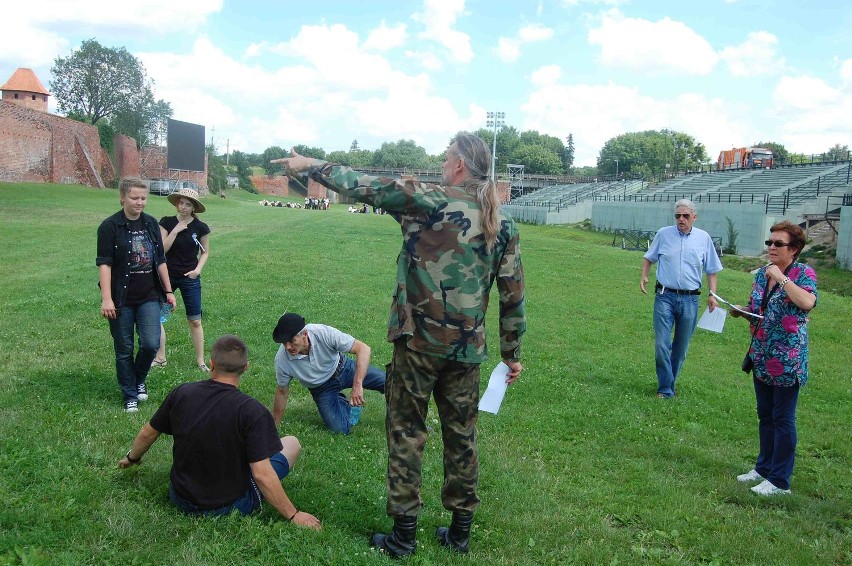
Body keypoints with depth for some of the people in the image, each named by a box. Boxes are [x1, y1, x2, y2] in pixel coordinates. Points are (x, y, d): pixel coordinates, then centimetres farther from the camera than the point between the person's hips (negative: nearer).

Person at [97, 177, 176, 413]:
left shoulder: (151, 223, 8)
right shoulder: (110, 226, -7)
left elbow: (160, 260, 14)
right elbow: (104, 264, -12)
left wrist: (168, 291, 13)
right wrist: (106, 298, -20)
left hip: (149, 297, 3)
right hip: (122, 300, -3)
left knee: (151, 344, -5)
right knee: (124, 350, 7)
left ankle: (140, 378, 25)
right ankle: (130, 395, 23)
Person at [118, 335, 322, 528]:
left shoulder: (181, 393, -13)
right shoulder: (252, 411, -27)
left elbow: (148, 434, 4)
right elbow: (262, 475, -28)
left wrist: (132, 458, 26)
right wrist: (294, 515, -16)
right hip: (229, 507, -4)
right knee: (292, 443, 7)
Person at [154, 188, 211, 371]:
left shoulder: (200, 228, -6)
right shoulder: (167, 222, -5)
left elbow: (205, 252, 6)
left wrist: (198, 269, -10)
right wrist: (175, 230, -19)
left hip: (190, 278, -1)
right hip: (167, 275, 1)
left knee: (195, 321, 5)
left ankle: (200, 360, 17)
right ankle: (160, 357, 17)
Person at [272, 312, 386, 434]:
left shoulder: (324, 333, -34)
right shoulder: (282, 360, -27)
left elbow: (363, 348, -34)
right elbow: (282, 392, -8)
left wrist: (357, 385, -44)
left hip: (344, 368, 0)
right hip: (322, 389, 0)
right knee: (340, 428, -15)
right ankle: (345, 404, 18)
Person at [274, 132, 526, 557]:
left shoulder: (428, 199, -9)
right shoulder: (503, 224, 5)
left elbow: (361, 186, -4)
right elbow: (513, 295, 7)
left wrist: (309, 165, 11)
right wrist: (512, 354, 15)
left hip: (419, 341, -4)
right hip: (468, 348, 5)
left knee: (406, 430, 8)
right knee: (461, 436, 14)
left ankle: (403, 534, 15)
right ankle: (460, 531, 27)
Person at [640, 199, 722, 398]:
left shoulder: (704, 238, 3)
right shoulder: (664, 234, 1)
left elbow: (711, 270, 10)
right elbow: (649, 257, 15)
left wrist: (712, 295, 3)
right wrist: (644, 276, -1)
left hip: (690, 300, 1)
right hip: (665, 297, -1)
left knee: (681, 348, 10)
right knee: (662, 344, -9)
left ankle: (669, 384, 26)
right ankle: (665, 390, 0)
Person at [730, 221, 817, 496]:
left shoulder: (804, 273, -11)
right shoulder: (761, 274, 8)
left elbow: (807, 302, -32)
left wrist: (780, 277, -25)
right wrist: (742, 311, -3)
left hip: (788, 360, -7)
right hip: (762, 356, 7)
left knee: (783, 418, 2)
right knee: (765, 416, 17)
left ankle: (780, 480, 12)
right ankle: (764, 468, 31)